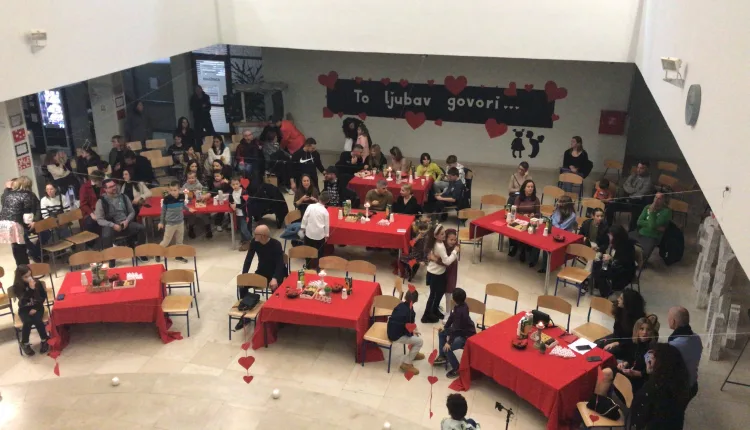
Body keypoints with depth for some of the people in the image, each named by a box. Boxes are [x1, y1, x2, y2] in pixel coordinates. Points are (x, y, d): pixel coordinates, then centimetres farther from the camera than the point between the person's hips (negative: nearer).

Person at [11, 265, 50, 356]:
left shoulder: (37, 283, -6)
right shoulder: (17, 287, -11)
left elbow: (44, 297, 1)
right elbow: (24, 301, -22)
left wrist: (36, 308, -9)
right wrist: (31, 289, -31)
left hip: (37, 307, 0)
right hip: (24, 309, 0)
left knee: (37, 320, -30)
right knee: (28, 322, -31)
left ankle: (45, 340, -8)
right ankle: (25, 343, -7)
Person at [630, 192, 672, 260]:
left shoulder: (666, 211, -11)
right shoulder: (648, 207, 7)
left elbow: (653, 226, -20)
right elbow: (639, 222, -3)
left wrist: (652, 211, -18)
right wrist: (656, 226, -14)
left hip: (652, 237, -7)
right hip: (639, 232, 7)